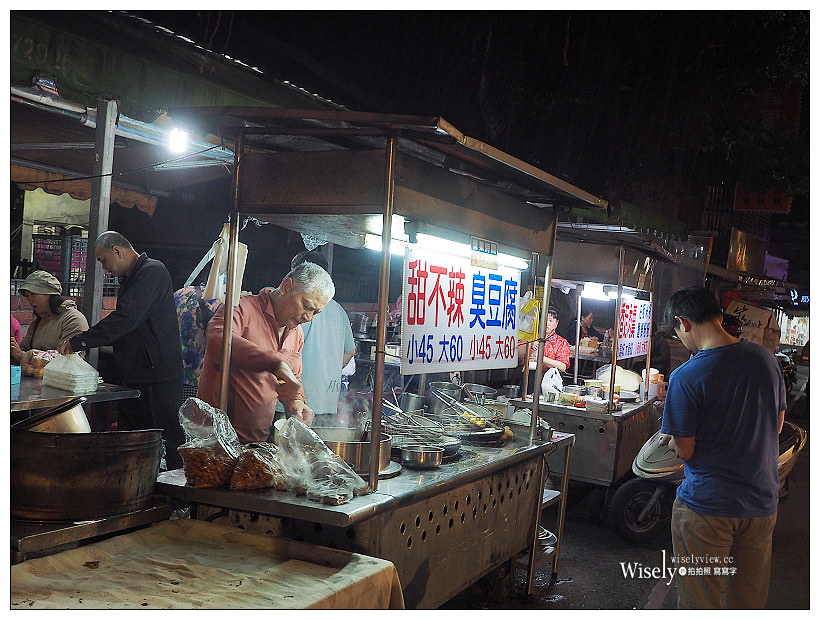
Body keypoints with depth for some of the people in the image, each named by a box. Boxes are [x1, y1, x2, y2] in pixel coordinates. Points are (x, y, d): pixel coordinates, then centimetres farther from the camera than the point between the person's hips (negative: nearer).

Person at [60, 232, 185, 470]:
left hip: (158, 376, -10)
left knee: (167, 441, -5)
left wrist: (80, 341, -19)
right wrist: (83, 341, 17)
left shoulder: (153, 271, -13)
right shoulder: (128, 279, 19)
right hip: (132, 376, 10)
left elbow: (126, 319, -23)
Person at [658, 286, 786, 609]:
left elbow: (685, 450, -14)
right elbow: (776, 426, 11)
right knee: (749, 599, 20)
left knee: (701, 600, 11)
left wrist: (670, 438, 7)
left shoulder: (686, 376, -19)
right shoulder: (765, 358, -1)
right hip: (762, 502, 6)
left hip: (707, 505, -6)